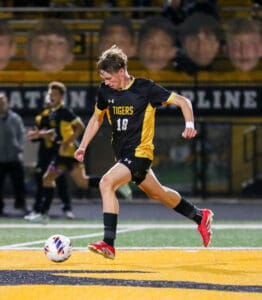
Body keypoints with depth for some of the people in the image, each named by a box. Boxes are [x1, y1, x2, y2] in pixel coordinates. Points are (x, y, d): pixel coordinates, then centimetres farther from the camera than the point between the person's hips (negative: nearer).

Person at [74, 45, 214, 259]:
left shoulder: (145, 88, -15)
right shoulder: (105, 91, 1)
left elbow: (183, 101, -8)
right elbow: (97, 118, 18)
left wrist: (190, 124, -24)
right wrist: (83, 146, 10)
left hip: (139, 153, -7)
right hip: (123, 154, 7)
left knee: (107, 183, -26)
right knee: (158, 194, 22)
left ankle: (109, 243, -27)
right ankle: (201, 217, 45)